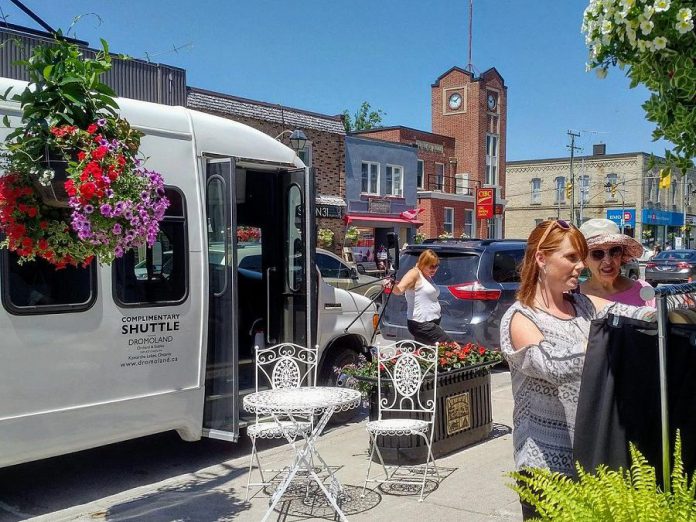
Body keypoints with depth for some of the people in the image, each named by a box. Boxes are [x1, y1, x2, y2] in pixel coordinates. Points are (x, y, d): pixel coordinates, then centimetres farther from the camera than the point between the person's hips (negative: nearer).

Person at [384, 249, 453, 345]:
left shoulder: (428, 277, 16)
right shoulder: (415, 273, -11)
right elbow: (399, 290, -25)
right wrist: (392, 285, -47)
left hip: (430, 323, 10)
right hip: (422, 324, -10)